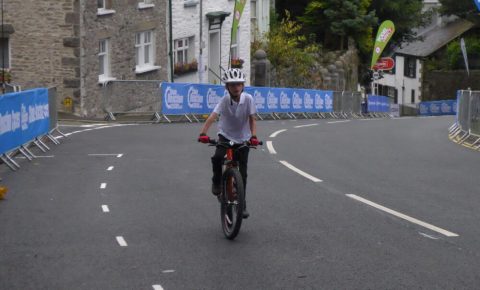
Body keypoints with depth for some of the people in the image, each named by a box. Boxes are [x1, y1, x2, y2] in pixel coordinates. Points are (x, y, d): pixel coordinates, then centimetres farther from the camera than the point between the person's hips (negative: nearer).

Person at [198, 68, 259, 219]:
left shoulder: (248, 99, -16)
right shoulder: (225, 100, -18)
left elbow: (252, 119, -16)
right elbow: (212, 117, -30)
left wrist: (253, 136, -32)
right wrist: (203, 133, -46)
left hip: (243, 139, 1)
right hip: (225, 136, -1)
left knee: (242, 173, 0)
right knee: (217, 158, -30)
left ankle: (242, 204, 14)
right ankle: (217, 181, 0)